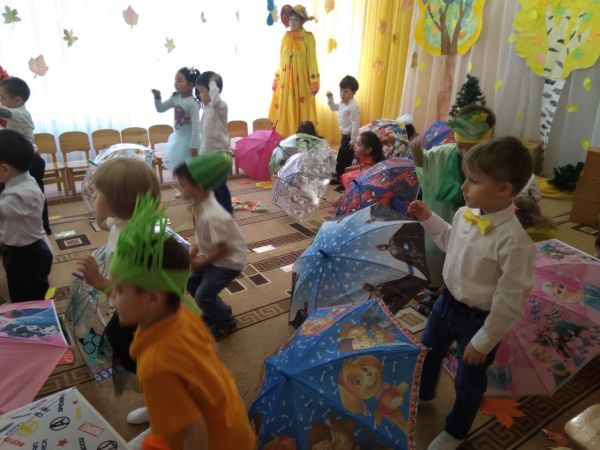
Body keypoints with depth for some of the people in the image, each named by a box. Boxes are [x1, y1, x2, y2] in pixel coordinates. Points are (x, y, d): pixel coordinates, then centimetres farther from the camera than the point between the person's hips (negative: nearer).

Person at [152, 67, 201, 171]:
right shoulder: (175, 98, 0)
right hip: (178, 137, 8)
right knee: (176, 165, 17)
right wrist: (157, 97, -10)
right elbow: (161, 109, 10)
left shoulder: (193, 103, -20)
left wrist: (193, 146, -22)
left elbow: (196, 126, -21)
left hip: (188, 139, -8)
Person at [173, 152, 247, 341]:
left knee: (203, 296, -8)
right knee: (191, 283, 13)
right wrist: (196, 248, -1)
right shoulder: (199, 203, -6)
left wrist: (201, 262, -15)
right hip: (213, 256, 9)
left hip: (228, 261, -9)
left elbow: (223, 248, -26)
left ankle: (226, 323, 18)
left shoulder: (212, 216, -34)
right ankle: (214, 312, 34)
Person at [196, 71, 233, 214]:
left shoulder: (220, 106, -16)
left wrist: (213, 83, -25)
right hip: (208, 152, 9)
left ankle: (227, 210, 16)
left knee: (220, 184, 1)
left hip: (219, 153, -9)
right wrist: (202, 152, 19)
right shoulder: (207, 108, 10)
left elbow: (215, 96, -42)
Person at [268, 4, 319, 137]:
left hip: (301, 81, -4)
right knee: (284, 113, 5)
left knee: (300, 113, -2)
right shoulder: (286, 37, 9)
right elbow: (281, 60, 13)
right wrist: (276, 81, 12)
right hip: (285, 80, 4)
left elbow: (312, 61, -6)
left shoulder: (308, 37, -4)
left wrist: (314, 84, -11)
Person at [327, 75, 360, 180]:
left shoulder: (353, 107, -22)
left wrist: (353, 140, -22)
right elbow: (333, 107, 27)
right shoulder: (342, 103, 5)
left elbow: (355, 125, -23)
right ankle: (340, 178, 34)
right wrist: (330, 98, 11)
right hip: (344, 136, 10)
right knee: (340, 159, 19)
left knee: (346, 160, -3)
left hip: (349, 137, -9)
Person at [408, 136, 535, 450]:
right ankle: (423, 393, 62)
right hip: (447, 301, 7)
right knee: (428, 351, 29)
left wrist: (484, 342, -15)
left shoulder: (514, 242, -33)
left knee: (468, 383, 19)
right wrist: (428, 219, 2)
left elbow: (510, 301, -24)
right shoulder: (465, 214, -12)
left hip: (477, 319, -6)